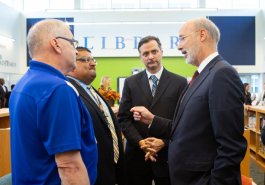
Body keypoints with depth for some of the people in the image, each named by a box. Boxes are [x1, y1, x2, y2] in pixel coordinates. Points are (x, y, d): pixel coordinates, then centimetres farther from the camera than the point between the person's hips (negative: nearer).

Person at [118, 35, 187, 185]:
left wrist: (164, 142, -13)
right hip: (137, 155, 1)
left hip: (168, 155, -1)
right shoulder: (131, 83, 6)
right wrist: (139, 141, -11)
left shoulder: (179, 82, 1)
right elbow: (124, 118, 2)